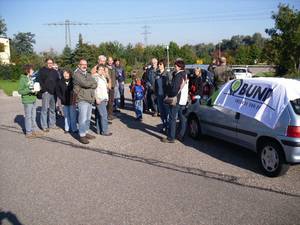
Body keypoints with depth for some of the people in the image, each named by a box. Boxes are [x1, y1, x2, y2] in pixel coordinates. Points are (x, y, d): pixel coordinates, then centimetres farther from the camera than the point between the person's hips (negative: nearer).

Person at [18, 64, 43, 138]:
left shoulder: (31, 78, 10)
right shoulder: (23, 79, -10)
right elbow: (20, 91, -13)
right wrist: (29, 90, -22)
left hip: (33, 100, 7)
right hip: (27, 101, -7)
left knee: (33, 117, 13)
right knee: (28, 117, 0)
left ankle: (34, 130, 23)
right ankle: (28, 133, 9)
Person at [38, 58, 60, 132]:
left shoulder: (54, 72, 18)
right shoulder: (42, 71, 1)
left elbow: (58, 81, 20)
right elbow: (40, 81, -7)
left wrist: (56, 91, 7)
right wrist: (44, 89, -15)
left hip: (53, 93, 6)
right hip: (46, 93, -6)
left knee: (53, 109, 13)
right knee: (45, 109, -5)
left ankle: (52, 124, 22)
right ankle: (44, 126, -1)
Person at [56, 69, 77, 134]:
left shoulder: (73, 81, -4)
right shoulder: (60, 82, 4)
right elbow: (58, 91, 8)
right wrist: (62, 98, -1)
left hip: (72, 101, -2)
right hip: (65, 102, 3)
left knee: (73, 116, 1)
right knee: (66, 116, 11)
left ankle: (74, 129, 9)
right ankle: (67, 128, 19)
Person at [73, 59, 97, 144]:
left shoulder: (88, 75, 19)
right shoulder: (77, 74, -6)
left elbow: (95, 84, 7)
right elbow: (85, 83, -19)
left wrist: (89, 84, -11)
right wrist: (92, 83, -2)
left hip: (90, 99, 8)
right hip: (82, 99, -8)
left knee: (88, 118, 13)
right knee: (83, 118, -9)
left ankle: (86, 132, 23)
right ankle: (82, 135, -4)